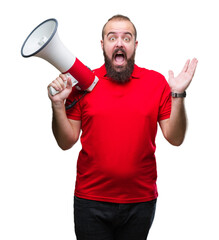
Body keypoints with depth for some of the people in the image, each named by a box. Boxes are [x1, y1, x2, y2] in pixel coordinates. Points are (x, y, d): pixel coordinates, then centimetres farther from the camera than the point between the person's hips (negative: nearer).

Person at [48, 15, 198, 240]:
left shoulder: (157, 82, 0)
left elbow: (175, 138, -3)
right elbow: (67, 142, 0)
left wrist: (177, 95, -14)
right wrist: (58, 104, -14)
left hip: (141, 201, 1)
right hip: (91, 200, -1)